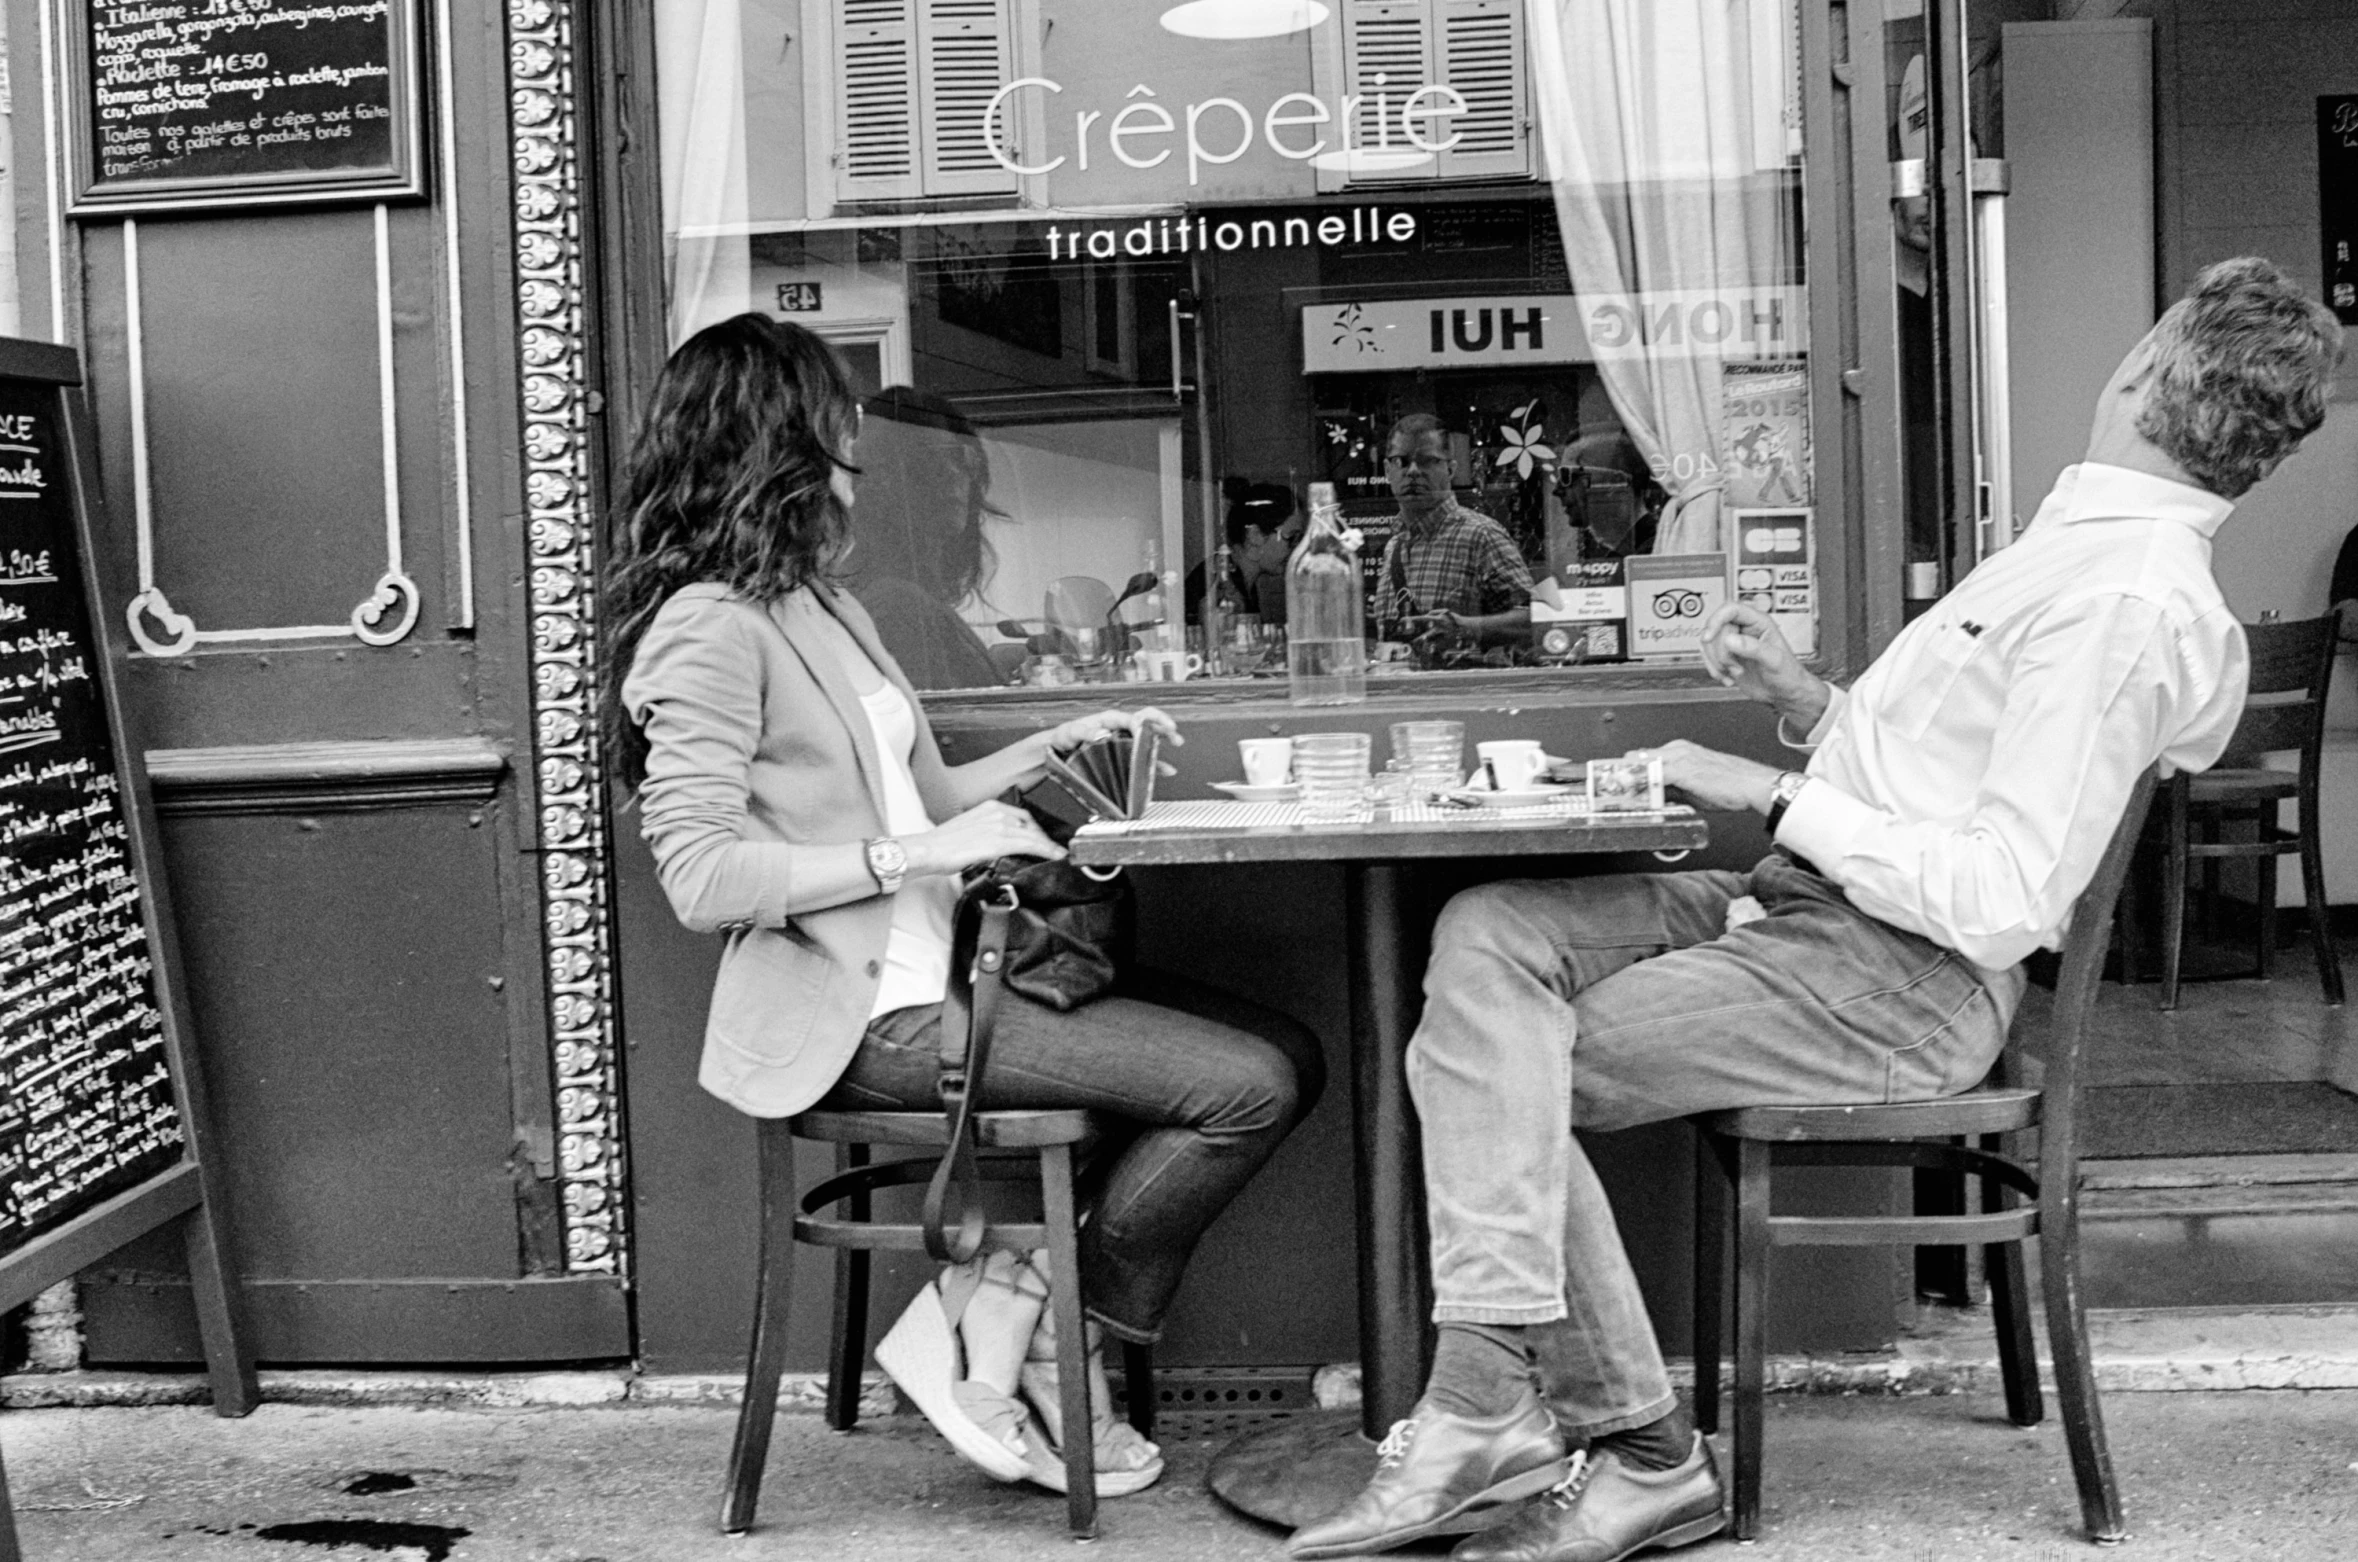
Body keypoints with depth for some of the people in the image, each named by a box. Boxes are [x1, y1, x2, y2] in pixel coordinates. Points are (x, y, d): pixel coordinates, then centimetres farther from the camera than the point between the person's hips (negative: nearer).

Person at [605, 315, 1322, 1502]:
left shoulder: (815, 603, 19)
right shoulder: (710, 626, -12)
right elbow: (701, 876, -21)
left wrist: (1057, 746, 13)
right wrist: (920, 853, -22)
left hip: (939, 970, 10)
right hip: (867, 1017, -10)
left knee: (1284, 1054, -1)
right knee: (1245, 1087, -15)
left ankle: (994, 1321, -4)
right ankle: (1050, 1349, 3)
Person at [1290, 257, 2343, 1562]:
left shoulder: (2122, 603, -17)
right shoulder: (2090, 544, 16)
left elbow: (2002, 904, -23)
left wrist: (1779, 797, -17)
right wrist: (1807, 704, 9)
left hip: (1898, 982, -10)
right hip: (1811, 911, 10)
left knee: (1496, 1076, -11)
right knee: (1487, 937, -10)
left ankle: (1640, 1452, -4)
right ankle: (1495, 1405, -17)